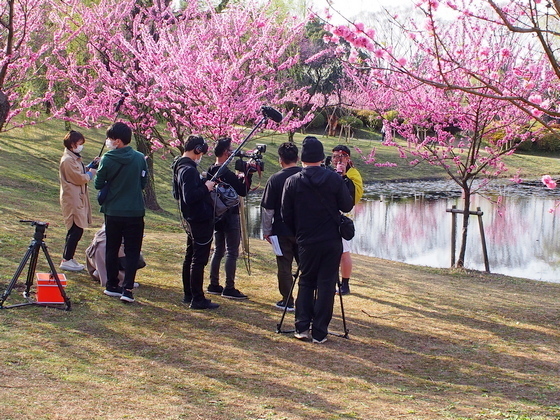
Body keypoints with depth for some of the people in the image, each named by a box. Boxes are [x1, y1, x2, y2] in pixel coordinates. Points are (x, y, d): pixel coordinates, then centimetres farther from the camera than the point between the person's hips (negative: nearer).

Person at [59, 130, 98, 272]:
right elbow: (79, 178, -19)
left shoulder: (74, 158, 16)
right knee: (76, 230, -9)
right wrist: (90, 174, -3)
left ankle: (68, 259, 19)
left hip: (78, 199, 11)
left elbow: (80, 172, 19)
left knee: (75, 230, 13)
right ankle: (66, 260, -4)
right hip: (73, 200, -11)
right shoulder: (68, 160, -17)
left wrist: (91, 166, 6)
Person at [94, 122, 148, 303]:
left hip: (112, 212, 0)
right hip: (135, 212, 0)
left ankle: (112, 286, 21)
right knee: (132, 251, 5)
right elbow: (144, 183, 5)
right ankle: (127, 289, -6)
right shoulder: (140, 158, -5)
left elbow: (98, 184, -3)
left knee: (112, 250, 15)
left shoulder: (107, 159, -11)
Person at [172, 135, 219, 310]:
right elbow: (189, 197, -27)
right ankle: (197, 299, -3)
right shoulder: (189, 169, -20)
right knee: (199, 260, -6)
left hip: (192, 220, 11)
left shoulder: (179, 167, 11)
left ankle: (189, 295, 25)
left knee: (190, 257, 17)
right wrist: (206, 187, -15)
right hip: (201, 220, -11)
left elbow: (177, 195, 19)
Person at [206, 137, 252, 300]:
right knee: (232, 253, -4)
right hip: (230, 216, -9)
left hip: (217, 216, 9)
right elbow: (243, 191, -18)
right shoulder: (227, 173, -20)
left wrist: (240, 176, 7)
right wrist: (248, 174, -13)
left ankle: (214, 285, 20)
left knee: (218, 250, 16)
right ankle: (229, 288, -4)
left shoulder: (211, 171, 7)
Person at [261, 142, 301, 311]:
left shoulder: (275, 179, -10)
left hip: (282, 230, -3)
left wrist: (266, 231, 3)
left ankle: (288, 301, 10)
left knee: (284, 267, 6)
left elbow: (268, 209, -7)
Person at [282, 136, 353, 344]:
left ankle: (302, 327, 8)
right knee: (326, 284, 5)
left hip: (307, 242, 1)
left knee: (306, 282, 16)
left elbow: (286, 215, 0)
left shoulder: (292, 182, -6)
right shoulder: (334, 179, -7)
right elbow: (347, 206, 0)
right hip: (332, 241, -1)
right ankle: (319, 332, 4)